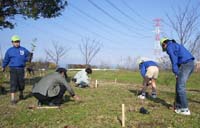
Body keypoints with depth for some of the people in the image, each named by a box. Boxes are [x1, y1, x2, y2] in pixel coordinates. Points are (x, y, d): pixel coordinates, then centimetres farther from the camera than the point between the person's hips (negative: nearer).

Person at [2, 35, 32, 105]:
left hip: (21, 69, 2)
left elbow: (28, 56, 15)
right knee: (13, 84, -8)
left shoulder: (23, 50, 6)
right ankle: (13, 99, -7)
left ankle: (21, 94, 34)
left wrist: (28, 58, -9)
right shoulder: (9, 51, 6)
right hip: (13, 69, -1)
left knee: (21, 83, 8)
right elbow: (6, 60, 17)